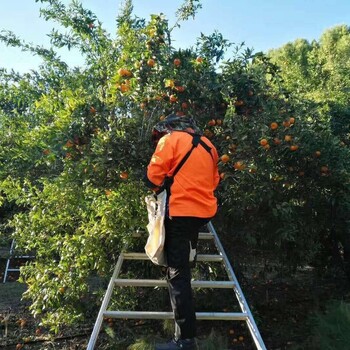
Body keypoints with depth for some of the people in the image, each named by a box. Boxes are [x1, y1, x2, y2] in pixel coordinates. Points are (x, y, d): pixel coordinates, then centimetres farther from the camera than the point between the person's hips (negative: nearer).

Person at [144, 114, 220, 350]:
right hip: (205, 210, 7)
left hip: (181, 212, -7)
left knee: (178, 274, -5)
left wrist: (158, 189, 17)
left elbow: (154, 176, -3)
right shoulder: (207, 144, 17)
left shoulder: (170, 139, -1)